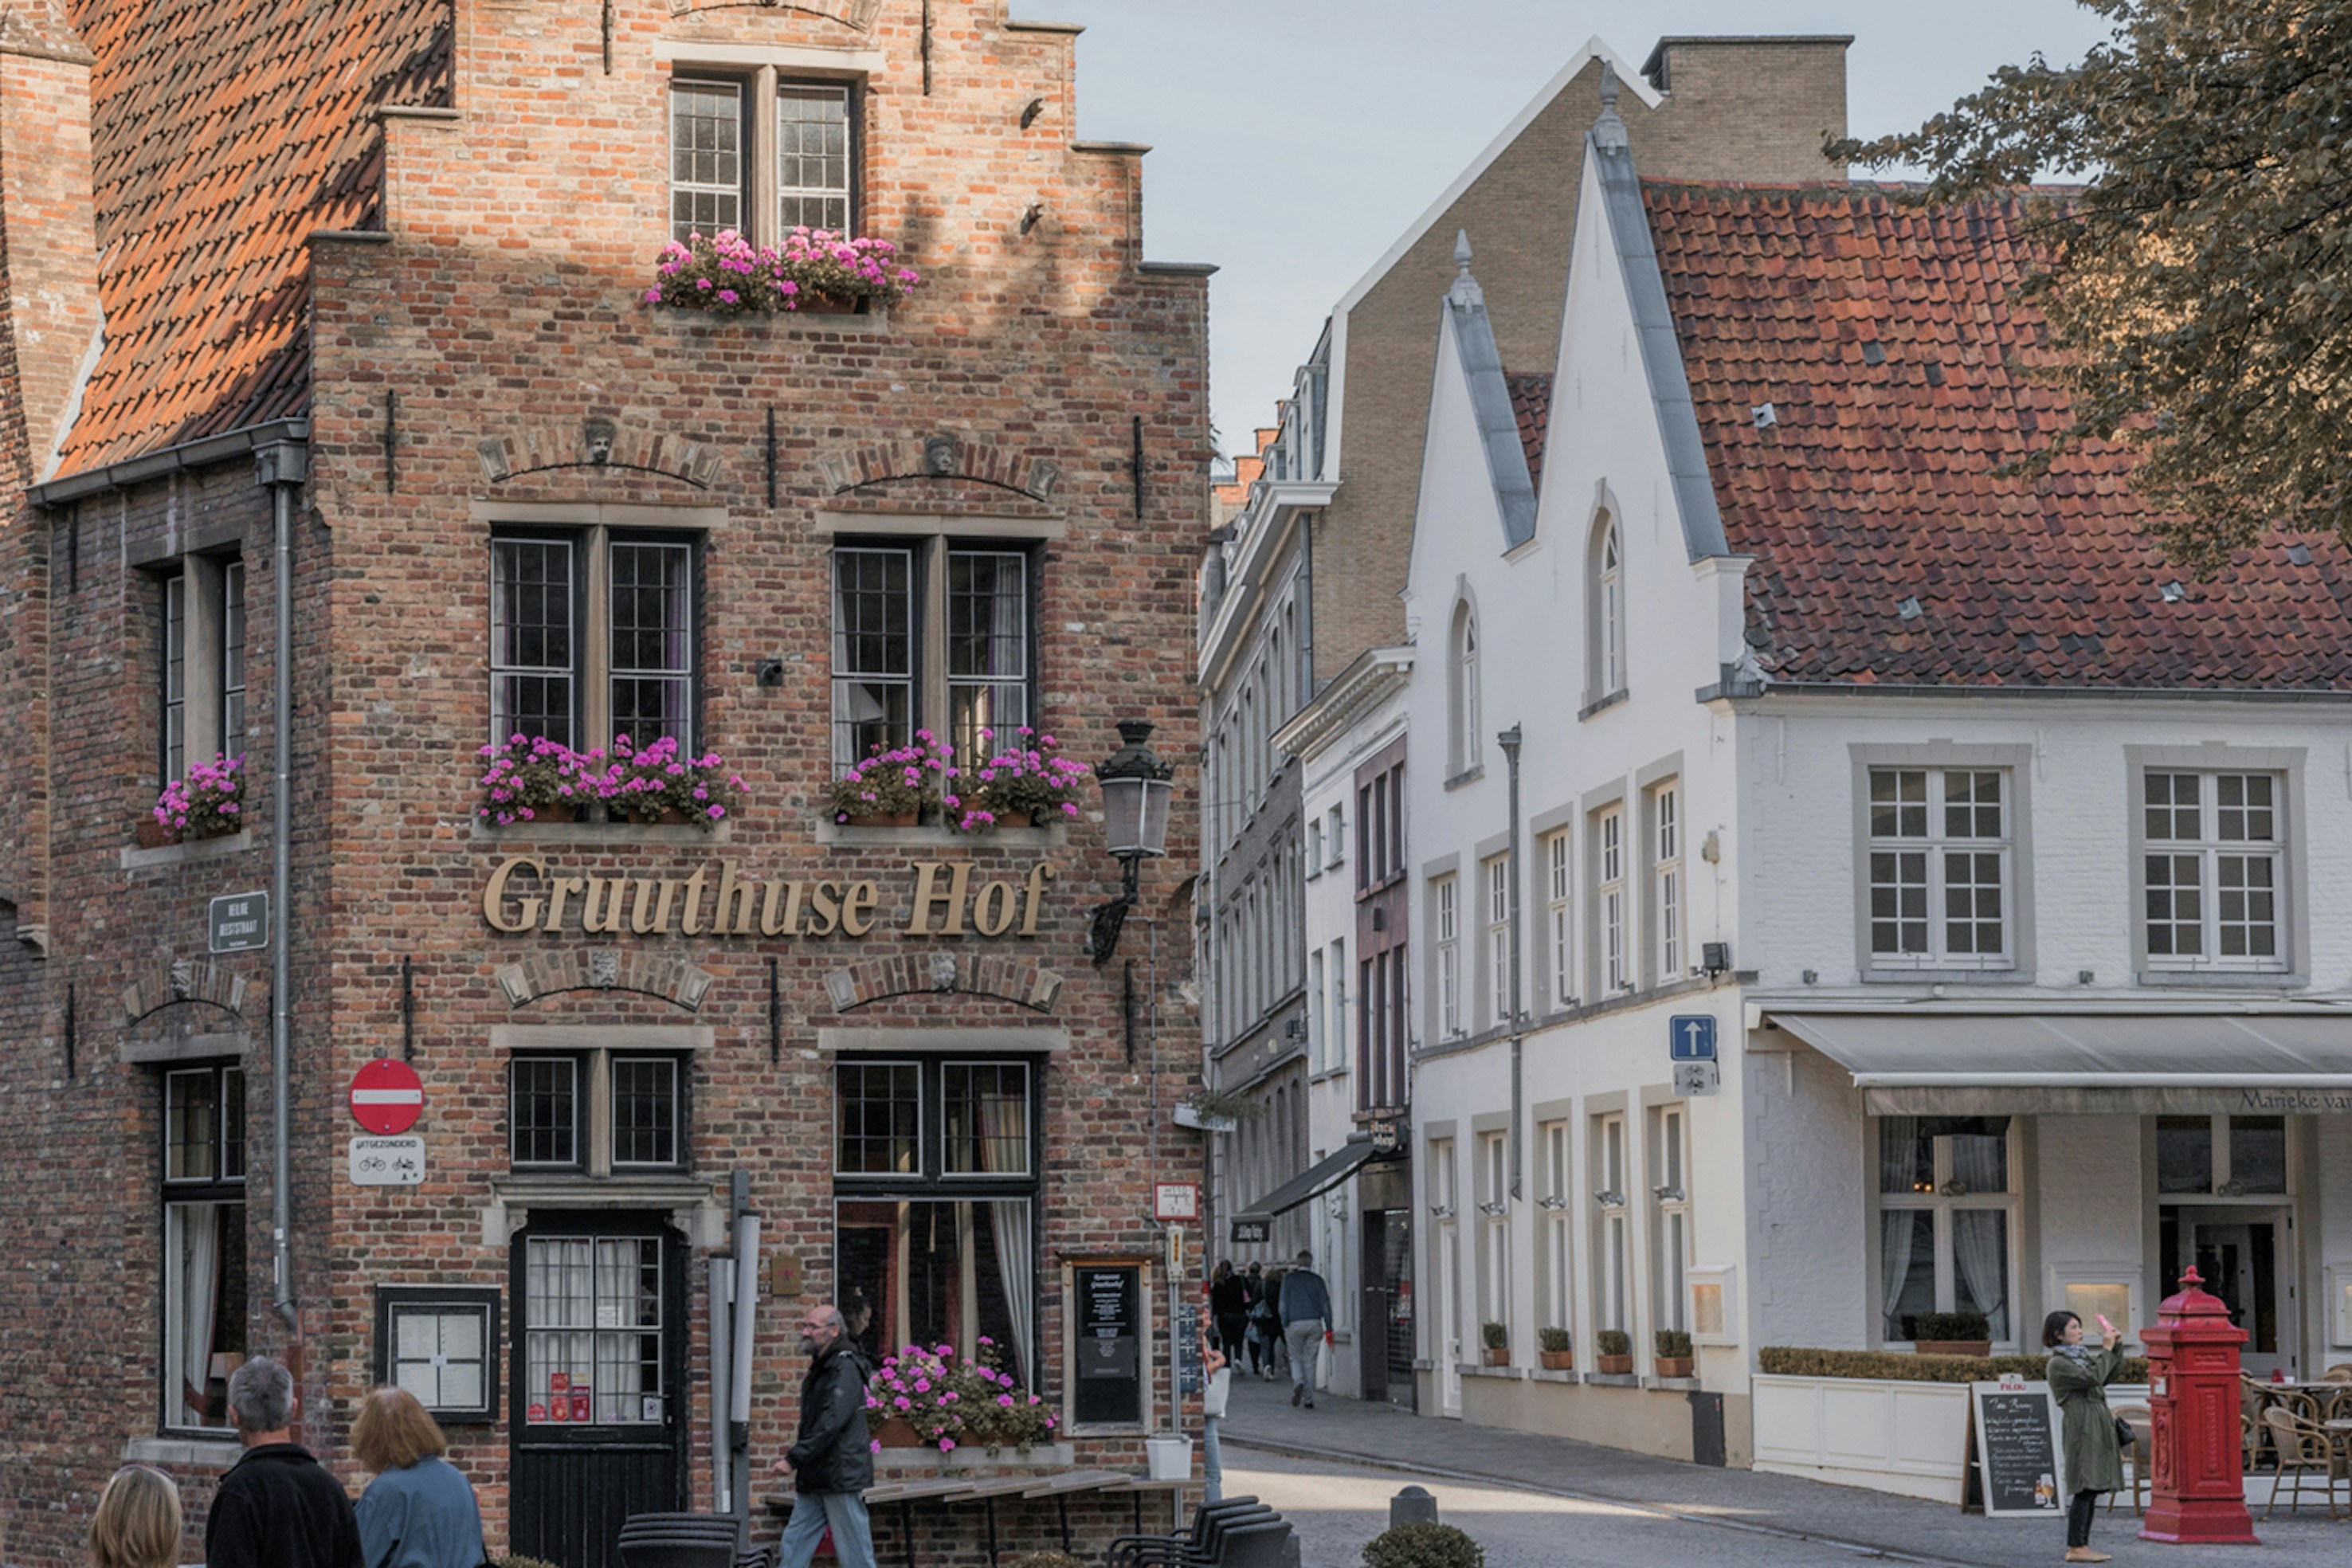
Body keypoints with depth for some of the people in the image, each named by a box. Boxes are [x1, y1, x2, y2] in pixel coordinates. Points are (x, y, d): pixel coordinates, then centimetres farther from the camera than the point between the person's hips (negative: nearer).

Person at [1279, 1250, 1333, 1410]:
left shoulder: (1289, 1278, 2)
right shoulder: (1317, 1280, 3)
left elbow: (1284, 1303, 0)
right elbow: (1325, 1304, 2)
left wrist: (1284, 1326, 5)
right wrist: (1329, 1328, 5)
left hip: (1295, 1324, -1)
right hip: (1314, 1323, 1)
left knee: (1296, 1358, 11)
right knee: (1310, 1361, 6)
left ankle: (1298, 1383, -18)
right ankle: (1309, 1398, 4)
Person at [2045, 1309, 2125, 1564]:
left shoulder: (2083, 1356, 20)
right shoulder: (2058, 1363, -8)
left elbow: (2114, 1373, 23)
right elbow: (2093, 1377, -19)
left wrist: (2116, 1347, 11)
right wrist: (2106, 1349, -10)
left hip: (2098, 1427, 9)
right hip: (2082, 1428, -9)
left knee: (2092, 1489, 7)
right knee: (2085, 1489, -12)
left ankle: (2081, 1545, 10)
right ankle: (2075, 1548, -11)